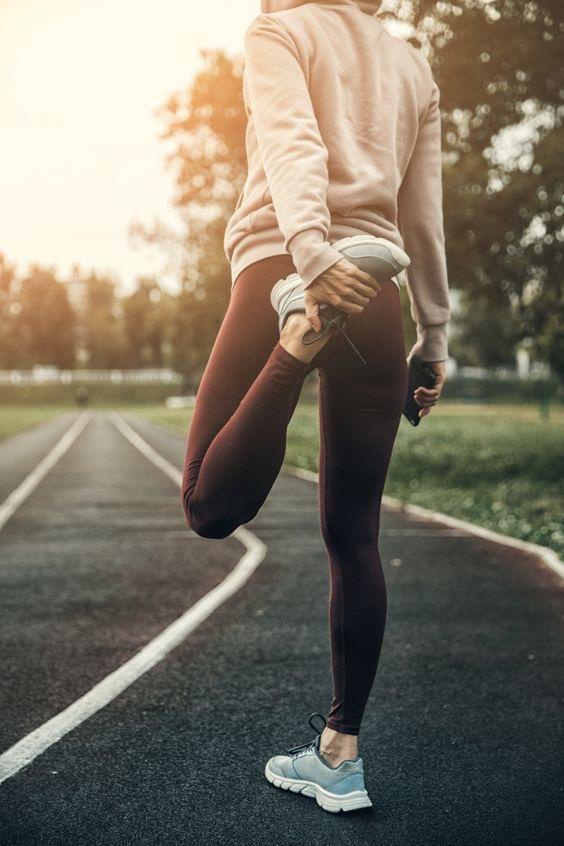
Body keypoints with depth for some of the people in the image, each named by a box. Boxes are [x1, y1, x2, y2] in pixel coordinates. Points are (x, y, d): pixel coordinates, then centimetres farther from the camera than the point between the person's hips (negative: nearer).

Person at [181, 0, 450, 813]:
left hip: (282, 269, -5)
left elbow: (292, 141, -11)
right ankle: (339, 754, 13)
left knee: (213, 505, -6)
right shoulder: (414, 66, 24)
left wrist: (308, 247, -27)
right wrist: (434, 335, 21)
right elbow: (425, 215, 20)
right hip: (379, 299, 5)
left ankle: (301, 333, -27)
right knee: (354, 537, 8)